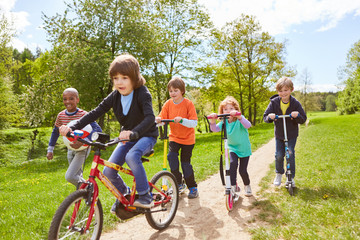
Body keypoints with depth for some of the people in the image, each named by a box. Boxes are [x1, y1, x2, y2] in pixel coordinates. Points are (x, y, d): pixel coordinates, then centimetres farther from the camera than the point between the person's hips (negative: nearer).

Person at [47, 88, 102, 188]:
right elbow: (55, 132, 13)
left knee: (69, 176, -15)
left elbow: (98, 129, -30)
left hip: (82, 149, -6)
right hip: (70, 149, 6)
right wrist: (50, 149, 11)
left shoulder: (83, 114, -20)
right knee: (77, 176, 17)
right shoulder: (61, 115, -4)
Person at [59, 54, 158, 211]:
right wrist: (72, 128, -21)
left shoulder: (142, 94, -22)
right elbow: (95, 113, -9)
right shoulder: (115, 96, -7)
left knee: (131, 156, -36)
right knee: (108, 172, -6)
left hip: (146, 135, -5)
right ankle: (124, 193, 25)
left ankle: (145, 195, -16)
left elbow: (150, 117, -37)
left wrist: (133, 132, -55)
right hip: (127, 137, 5)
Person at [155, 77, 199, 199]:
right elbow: (162, 118, -8)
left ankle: (193, 188, 22)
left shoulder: (188, 104, -15)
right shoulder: (168, 104, -4)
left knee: (185, 162, 0)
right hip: (174, 137, 3)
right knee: (171, 156, -18)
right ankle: (179, 183, 4)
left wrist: (181, 120, -37)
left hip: (187, 138, -3)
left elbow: (194, 123, -21)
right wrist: (158, 120, -32)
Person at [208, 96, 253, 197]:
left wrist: (239, 117, -57)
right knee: (232, 164, -24)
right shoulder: (224, 122, -6)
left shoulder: (240, 119, -17)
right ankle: (233, 186, -6)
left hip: (244, 148, -2)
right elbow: (215, 129, -21)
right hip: (232, 148, 2)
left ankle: (247, 186, 31)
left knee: (242, 170, 1)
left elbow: (248, 125, -38)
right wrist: (212, 121, -42)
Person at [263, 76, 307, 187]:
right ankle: (279, 173, 28)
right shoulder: (274, 102, -10)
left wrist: (297, 115, -30)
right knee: (278, 155, 2)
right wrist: (269, 117, -32)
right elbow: (265, 117, -8)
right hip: (279, 133, 1)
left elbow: (303, 119, -7)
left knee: (290, 153, -6)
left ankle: (291, 177, 12)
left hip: (292, 134, -1)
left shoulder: (295, 103, -11)